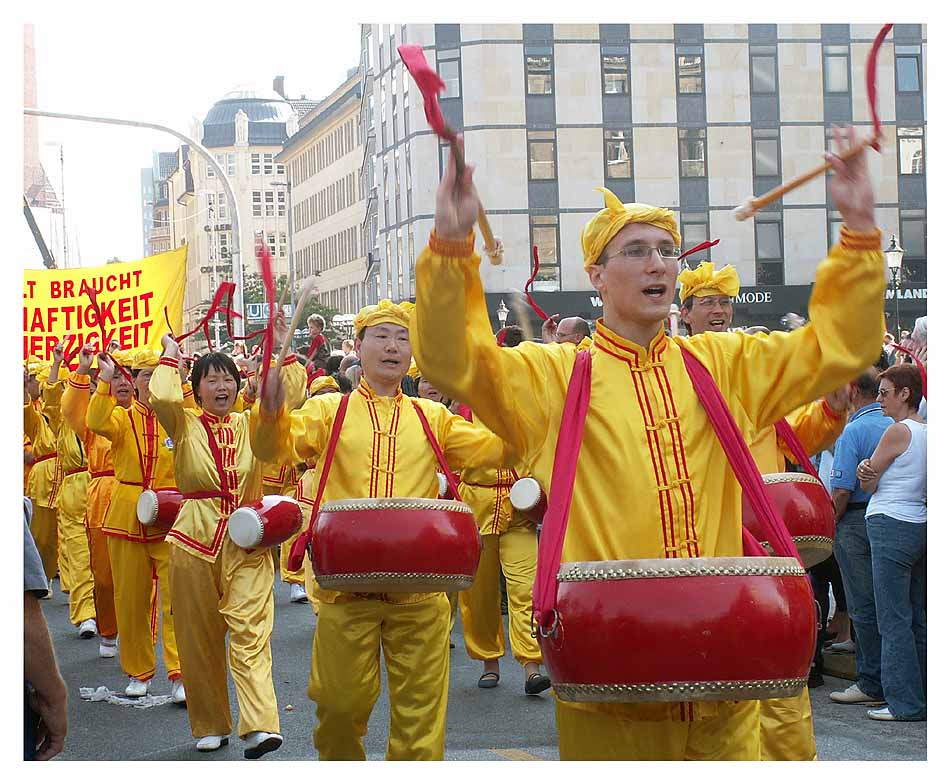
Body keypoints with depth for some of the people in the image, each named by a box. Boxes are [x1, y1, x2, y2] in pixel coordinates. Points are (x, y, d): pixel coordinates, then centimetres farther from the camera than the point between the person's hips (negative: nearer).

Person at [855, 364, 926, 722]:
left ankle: (905, 703, -2)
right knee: (918, 618, 12)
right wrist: (869, 470, -3)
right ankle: (926, 697, 15)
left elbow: (868, 484, -7)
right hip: (920, 527, 9)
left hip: (891, 527, -9)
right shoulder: (927, 431, 13)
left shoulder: (898, 431, -12)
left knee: (894, 621, -4)